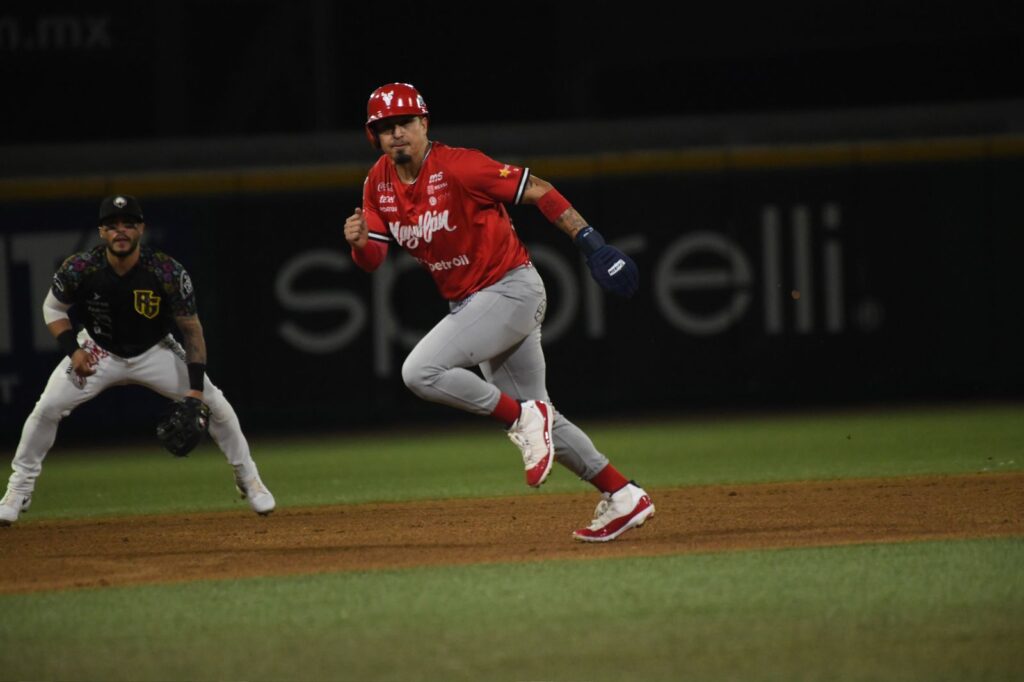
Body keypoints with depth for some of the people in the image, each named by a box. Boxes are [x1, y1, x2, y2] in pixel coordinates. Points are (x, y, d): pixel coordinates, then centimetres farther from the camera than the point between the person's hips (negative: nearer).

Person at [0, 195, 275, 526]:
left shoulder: (169, 273, -27)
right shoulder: (80, 269, -25)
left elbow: (192, 330, -17)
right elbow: (53, 308, -5)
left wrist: (196, 388, -23)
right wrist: (73, 349, -21)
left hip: (155, 352, 0)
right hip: (98, 353, 0)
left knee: (216, 406, -9)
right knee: (46, 409, -15)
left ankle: (249, 480, 14)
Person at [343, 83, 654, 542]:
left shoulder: (457, 167, -18)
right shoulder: (379, 184, 3)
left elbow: (537, 191, -16)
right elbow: (372, 259, 0)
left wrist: (590, 241, -23)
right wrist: (359, 241, -24)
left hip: (511, 289, -8)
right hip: (467, 305, 8)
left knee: (421, 372, -23)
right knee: (536, 421, 12)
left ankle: (525, 419, -10)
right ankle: (623, 497, 20)